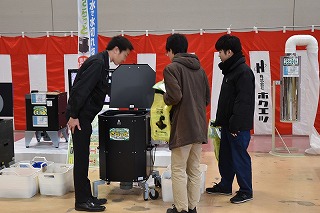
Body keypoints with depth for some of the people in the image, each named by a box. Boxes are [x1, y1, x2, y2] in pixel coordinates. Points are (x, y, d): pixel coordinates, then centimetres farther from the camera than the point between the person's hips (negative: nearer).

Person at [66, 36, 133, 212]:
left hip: (84, 116, 10)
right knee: (81, 158, -2)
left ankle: (86, 196, 23)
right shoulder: (98, 63, -17)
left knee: (83, 158, 14)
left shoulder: (101, 62, 15)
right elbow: (80, 89, -23)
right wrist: (73, 116, -22)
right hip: (79, 116, -10)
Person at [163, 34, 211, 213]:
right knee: (195, 169, 14)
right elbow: (207, 98, 16)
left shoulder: (172, 68, -8)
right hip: (199, 127, 7)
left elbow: (175, 96, -19)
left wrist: (164, 98, 1)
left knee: (179, 170, 3)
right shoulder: (200, 69, 14)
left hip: (182, 127, -7)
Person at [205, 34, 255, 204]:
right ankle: (225, 186, 31)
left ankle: (246, 191, 13)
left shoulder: (243, 72, -17)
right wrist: (219, 120, 19)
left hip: (238, 126, -10)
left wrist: (236, 125, -22)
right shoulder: (230, 70, 14)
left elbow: (244, 101, -22)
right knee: (225, 156, 17)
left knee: (239, 157, 0)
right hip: (227, 124, 10)